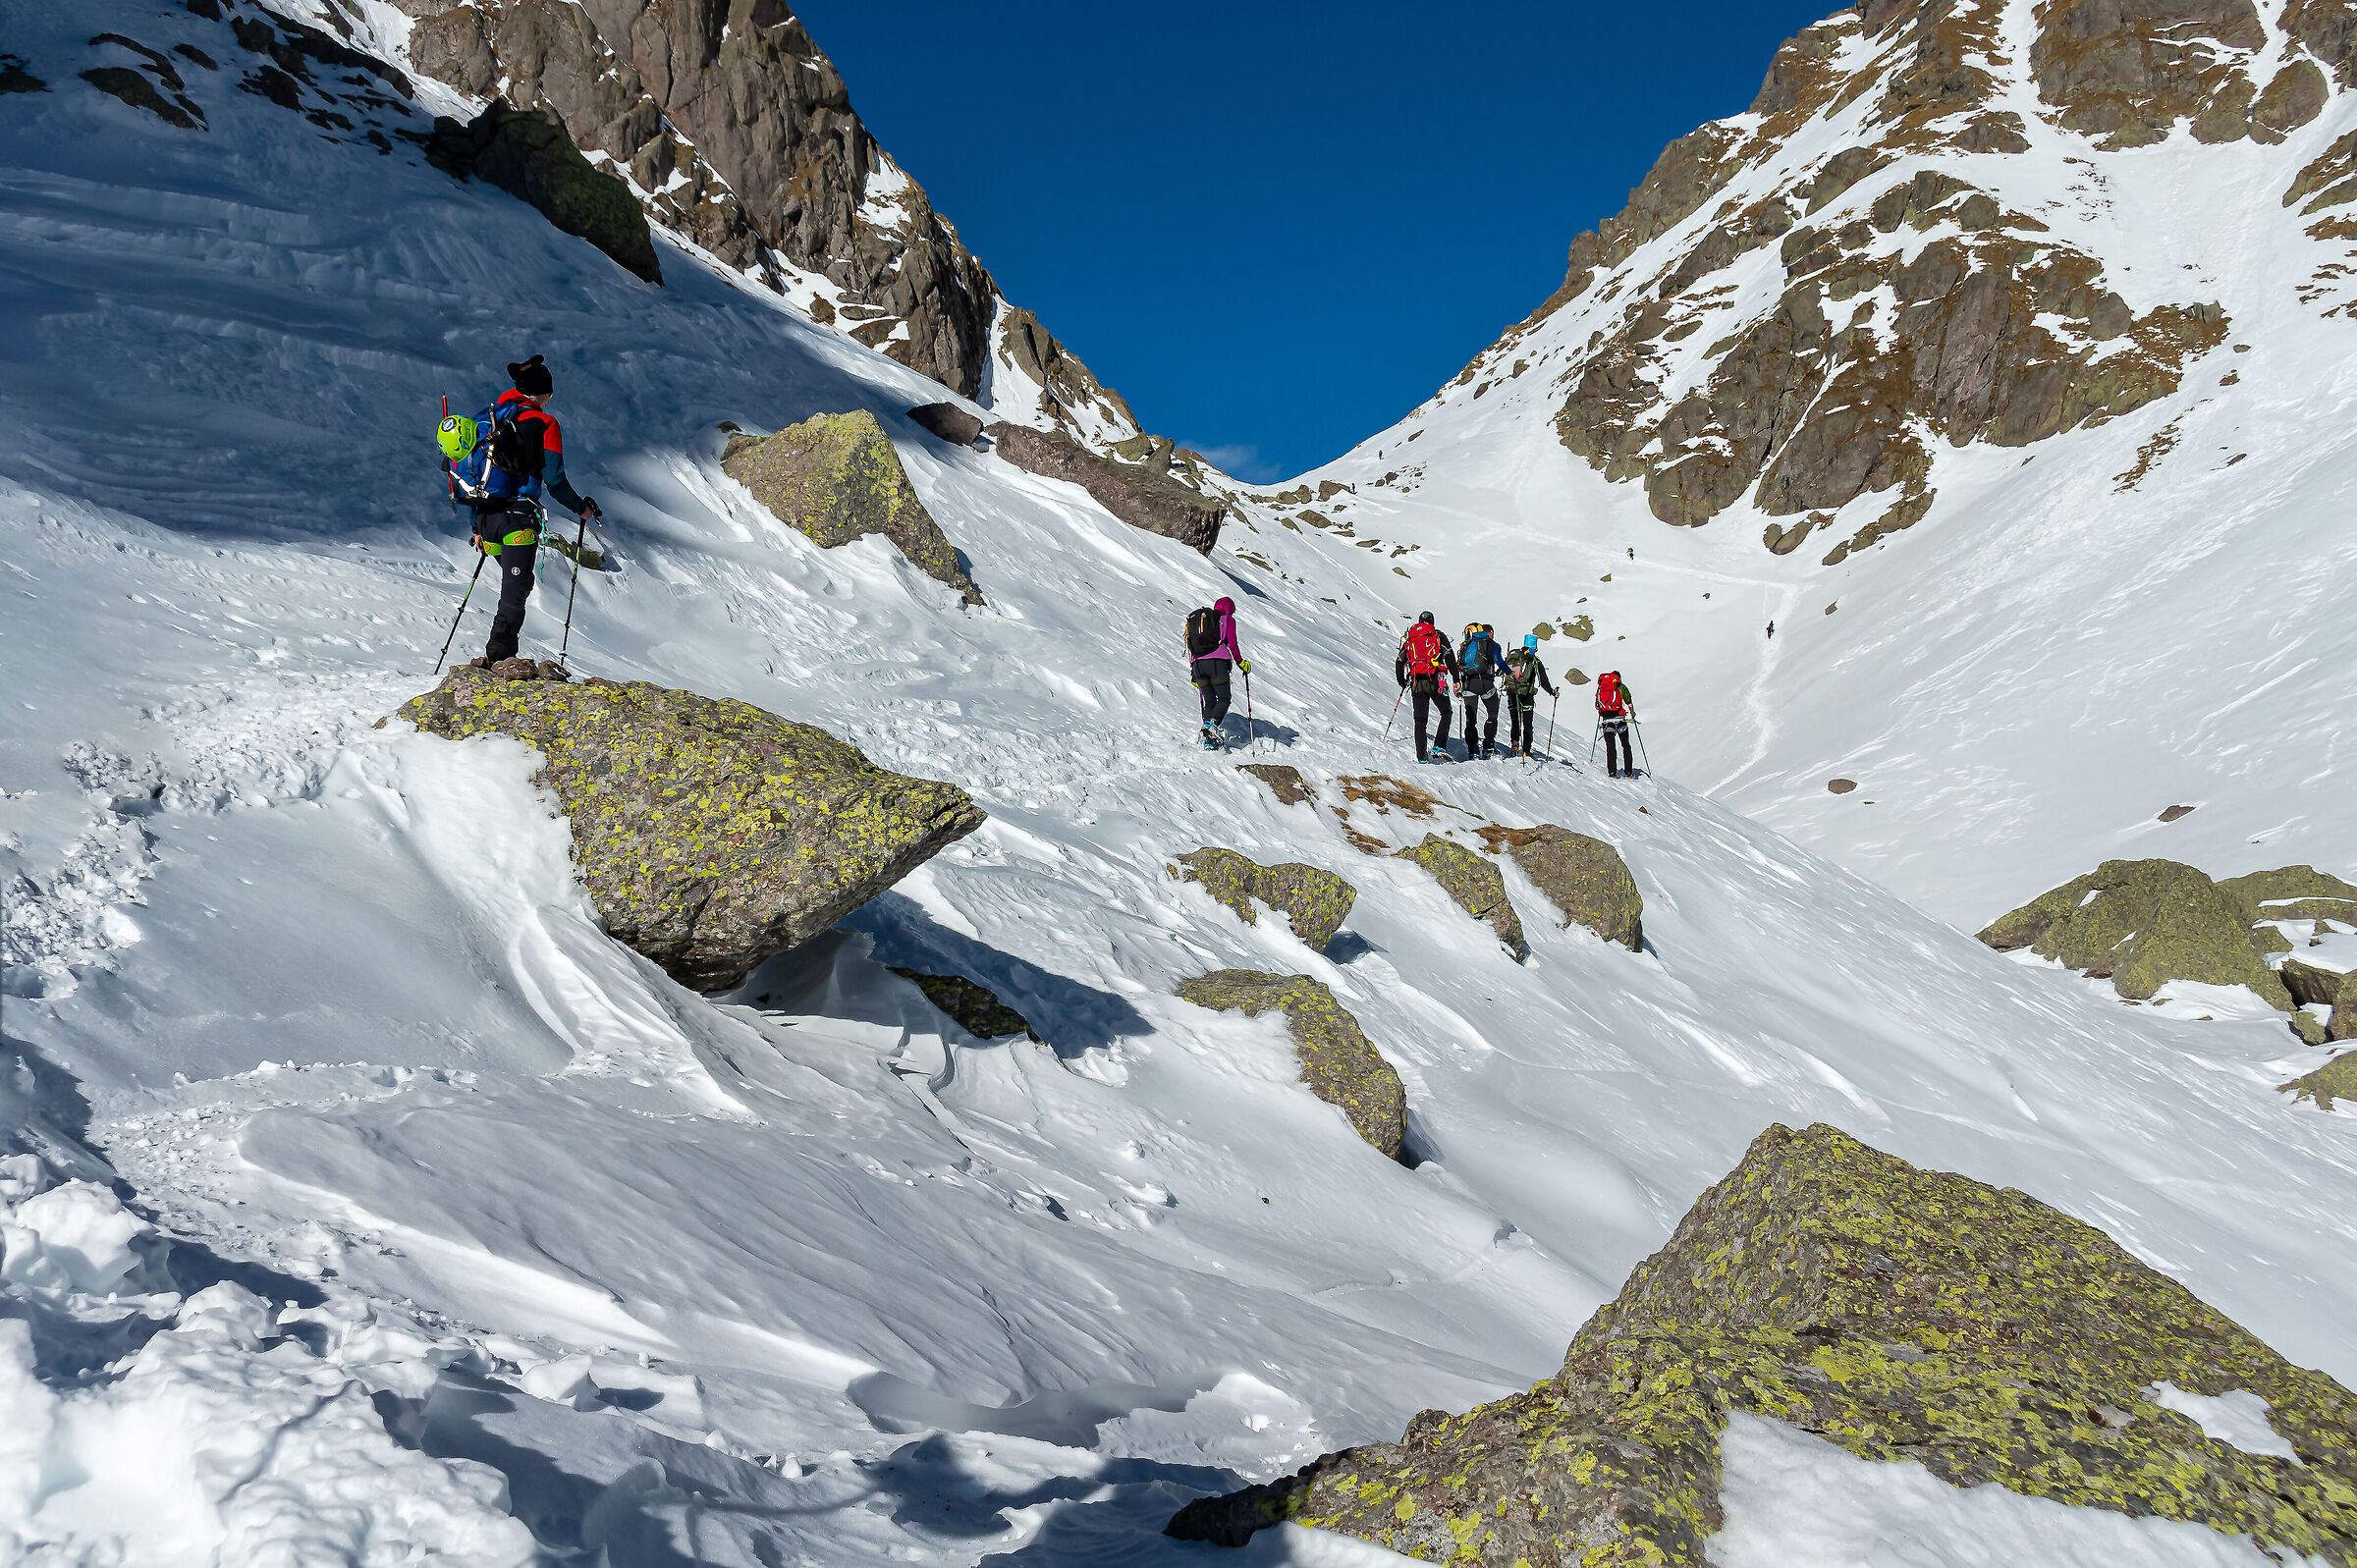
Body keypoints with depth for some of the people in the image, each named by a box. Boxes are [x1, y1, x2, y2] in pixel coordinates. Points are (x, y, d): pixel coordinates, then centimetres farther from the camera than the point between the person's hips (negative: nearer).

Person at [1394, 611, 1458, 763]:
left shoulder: (1409, 638, 16)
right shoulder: (1438, 635, 7)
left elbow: (1399, 662, 17)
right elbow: (1450, 657, -2)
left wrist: (1402, 682, 31)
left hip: (1416, 684, 3)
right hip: (1435, 682, -3)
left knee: (1420, 720, 7)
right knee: (1446, 713, 13)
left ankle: (1422, 757, 0)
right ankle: (1439, 748, -3)